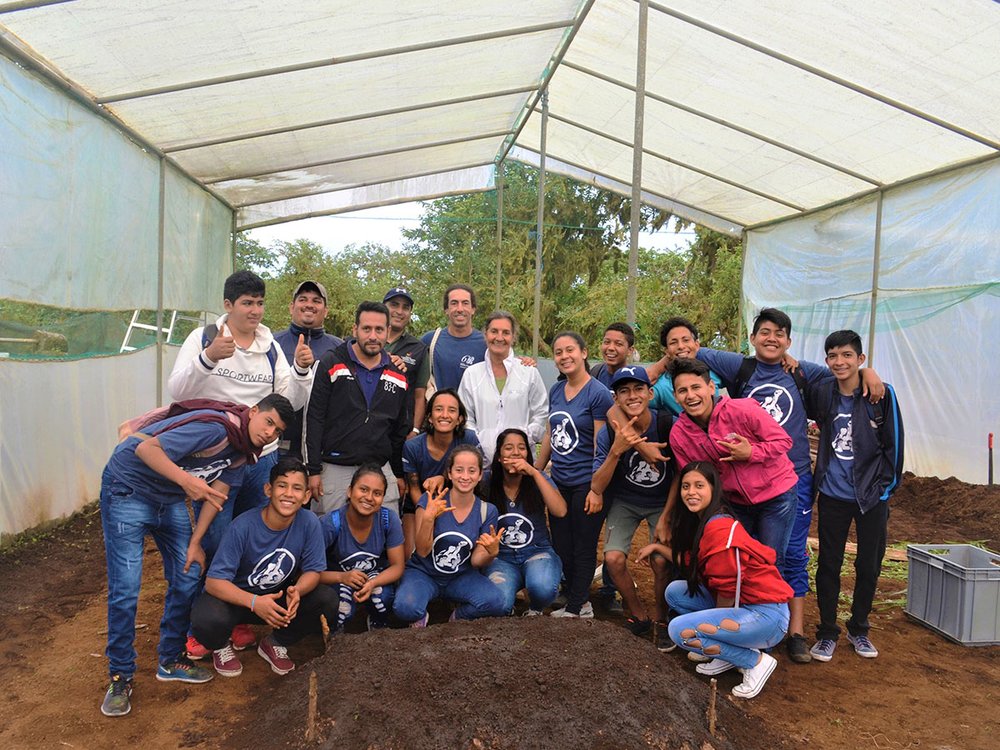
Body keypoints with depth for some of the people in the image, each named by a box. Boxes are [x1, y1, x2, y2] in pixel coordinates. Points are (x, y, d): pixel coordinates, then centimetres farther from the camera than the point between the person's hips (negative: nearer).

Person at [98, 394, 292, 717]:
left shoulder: (244, 450, -1)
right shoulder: (215, 427, -30)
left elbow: (217, 494, 0)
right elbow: (145, 448, -33)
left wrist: (196, 542, -6)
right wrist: (186, 480, -45)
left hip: (170, 499, 8)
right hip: (127, 489, -8)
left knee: (187, 580, 6)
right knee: (125, 590, -8)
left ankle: (170, 660, 24)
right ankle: (120, 677, 8)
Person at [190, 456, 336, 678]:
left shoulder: (309, 523, -19)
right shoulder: (243, 526, -26)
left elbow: (313, 570, -10)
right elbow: (213, 581, -26)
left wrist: (297, 591, -33)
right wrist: (254, 602, -42)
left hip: (280, 597, 3)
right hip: (236, 596, -3)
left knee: (328, 601, -20)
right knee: (207, 619, -34)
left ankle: (275, 643, 8)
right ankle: (221, 646, 7)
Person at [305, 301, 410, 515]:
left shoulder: (398, 375, 9)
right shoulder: (331, 363, -2)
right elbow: (314, 419, -4)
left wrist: (399, 474, 15)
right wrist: (313, 470, -8)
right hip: (335, 470, -3)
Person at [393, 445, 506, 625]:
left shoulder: (487, 511, -6)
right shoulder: (431, 500, -12)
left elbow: (476, 561, -3)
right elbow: (422, 551, -15)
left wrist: (491, 553, -27)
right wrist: (428, 518, -33)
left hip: (461, 577, 2)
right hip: (423, 573, -2)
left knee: (496, 602, -28)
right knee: (405, 608, -33)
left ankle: (459, 617, 4)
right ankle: (420, 616, 4)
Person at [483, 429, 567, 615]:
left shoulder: (538, 479, -5)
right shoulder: (488, 482, -5)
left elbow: (560, 511, -21)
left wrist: (534, 473, -24)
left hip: (537, 553, 0)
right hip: (501, 558, 0)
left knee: (543, 587, -33)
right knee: (499, 604, -29)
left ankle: (535, 611, 4)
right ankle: (507, 608, 11)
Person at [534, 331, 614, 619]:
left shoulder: (598, 393, -12)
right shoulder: (555, 391, 7)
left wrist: (597, 490, -16)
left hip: (585, 484, -7)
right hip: (559, 483, 7)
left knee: (583, 549, 7)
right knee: (561, 547, 13)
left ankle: (575, 607, 21)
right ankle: (581, 603, 29)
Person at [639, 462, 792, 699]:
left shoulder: (720, 528, -23)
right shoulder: (700, 521, 6)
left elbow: (727, 591, -17)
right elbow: (690, 562, 13)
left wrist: (715, 623, -1)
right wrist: (657, 547, 13)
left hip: (768, 616, -9)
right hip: (742, 606, 9)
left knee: (680, 630, -18)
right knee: (675, 591, 6)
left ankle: (756, 660, -2)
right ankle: (730, 651, 10)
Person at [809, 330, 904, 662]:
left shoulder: (882, 394, -8)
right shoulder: (823, 395, -1)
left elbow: (894, 444, -4)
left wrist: (887, 486, -4)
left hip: (872, 496, -1)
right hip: (833, 495, 1)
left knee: (869, 566, 12)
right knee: (829, 565, 6)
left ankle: (859, 629, 31)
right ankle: (827, 632, 21)